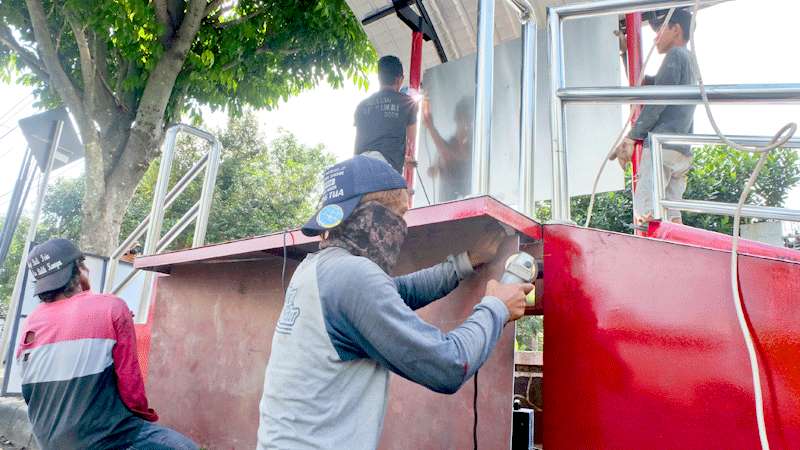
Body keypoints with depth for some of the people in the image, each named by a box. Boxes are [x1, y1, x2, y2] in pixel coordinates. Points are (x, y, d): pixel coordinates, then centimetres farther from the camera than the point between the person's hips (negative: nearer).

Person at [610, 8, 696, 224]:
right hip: (682, 152, 9)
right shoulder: (690, 62, 28)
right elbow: (641, 82, 35)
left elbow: (656, 102, -10)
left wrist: (630, 139, -9)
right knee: (671, 215, 6)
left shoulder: (675, 56, 0)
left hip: (661, 146, -9)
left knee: (644, 214, -18)